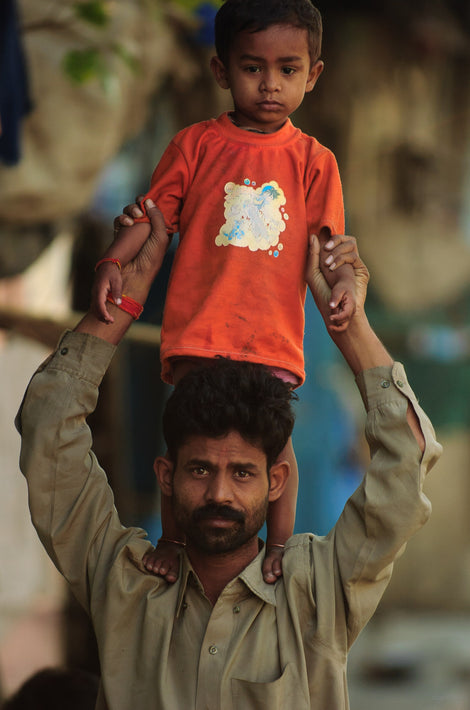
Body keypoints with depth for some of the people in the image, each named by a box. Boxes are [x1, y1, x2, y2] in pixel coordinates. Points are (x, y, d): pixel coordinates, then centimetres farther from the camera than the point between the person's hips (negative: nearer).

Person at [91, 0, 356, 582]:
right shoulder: (196, 146, 4)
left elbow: (328, 239, 4)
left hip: (274, 327, 0)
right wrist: (113, 262, -11)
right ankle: (172, 538, 14)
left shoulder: (313, 161, 6)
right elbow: (155, 213, 4)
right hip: (199, 321, 0)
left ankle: (280, 546, 12)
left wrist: (343, 283, -16)